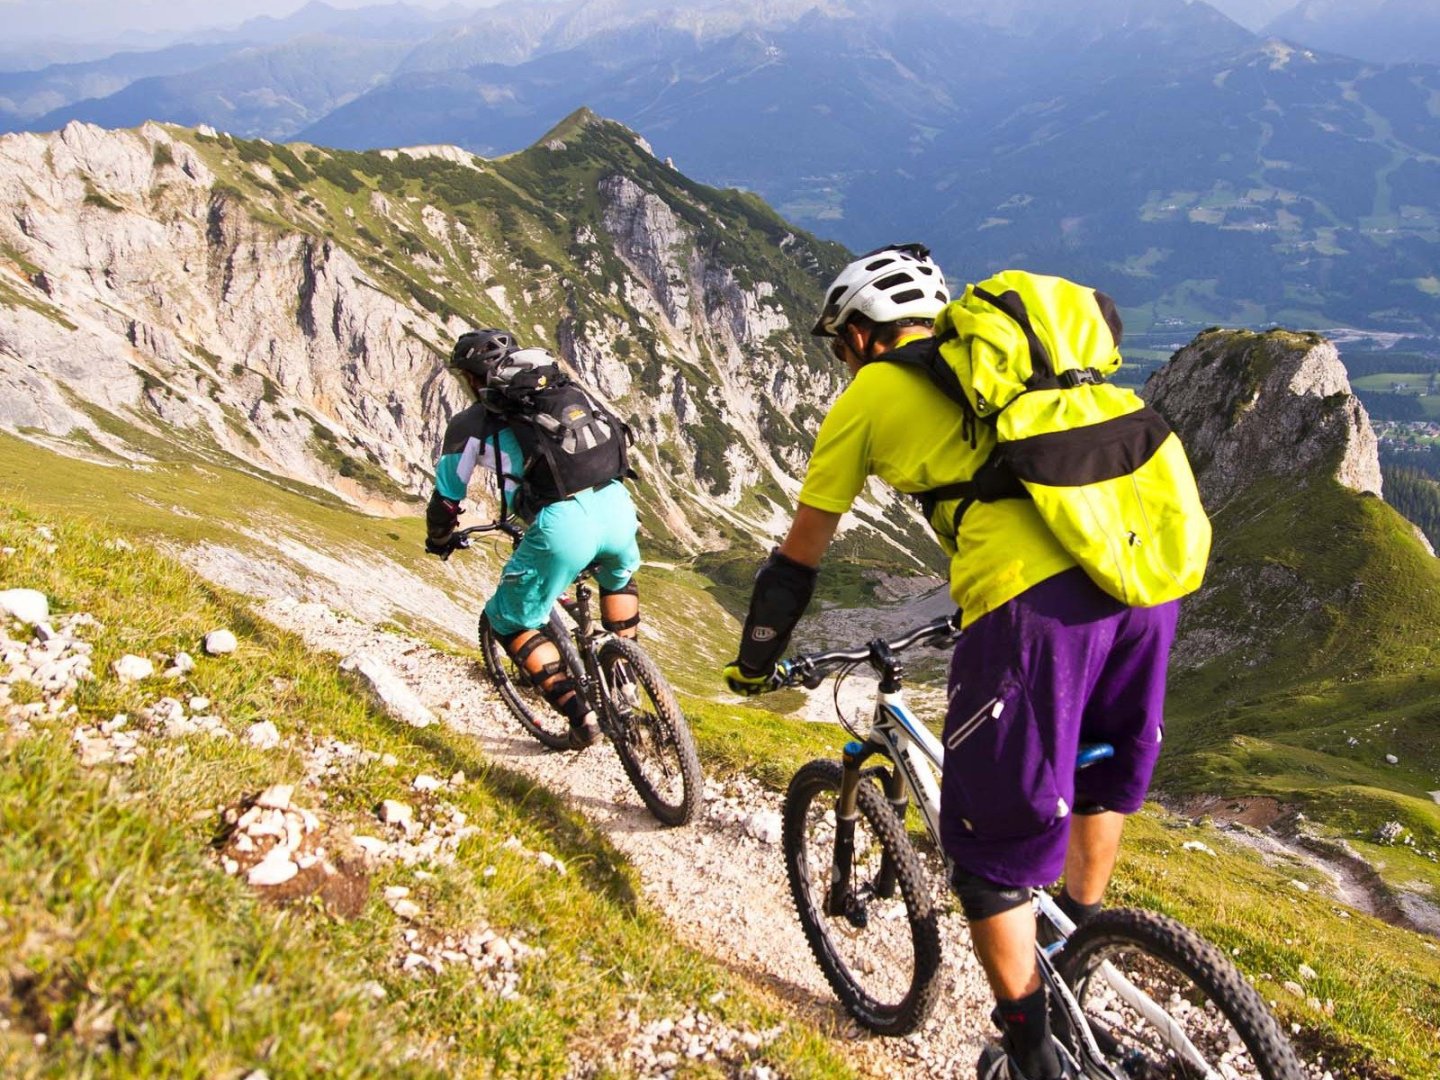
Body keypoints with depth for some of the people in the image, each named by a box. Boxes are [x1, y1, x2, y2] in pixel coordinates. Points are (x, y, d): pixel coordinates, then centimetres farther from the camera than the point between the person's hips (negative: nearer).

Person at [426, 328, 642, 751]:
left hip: (562, 525, -5)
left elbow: (446, 500, 18)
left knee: (510, 622, 17)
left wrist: (440, 541, 40)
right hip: (617, 506, 5)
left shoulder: (471, 424, 11)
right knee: (619, 577, 39)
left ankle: (580, 717, 10)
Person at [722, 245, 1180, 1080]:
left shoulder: (869, 396, 14)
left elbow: (798, 557, 19)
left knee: (995, 842, 11)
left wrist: (754, 663, 34)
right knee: (1105, 767, 31)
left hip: (1033, 602, -6)